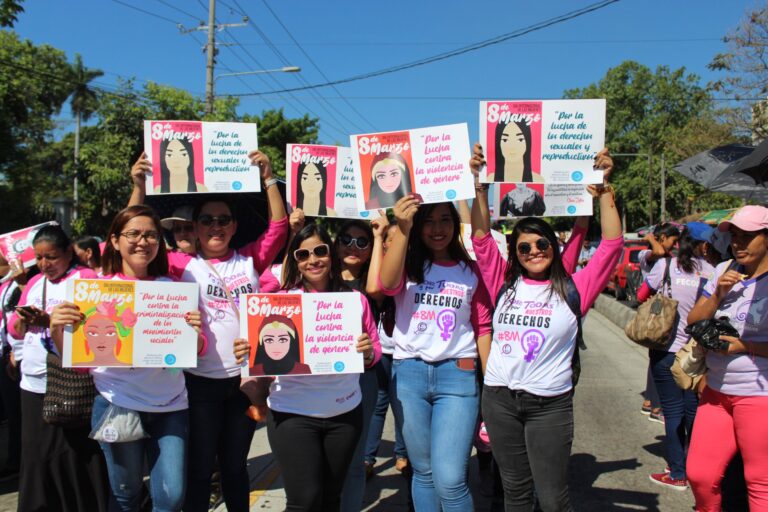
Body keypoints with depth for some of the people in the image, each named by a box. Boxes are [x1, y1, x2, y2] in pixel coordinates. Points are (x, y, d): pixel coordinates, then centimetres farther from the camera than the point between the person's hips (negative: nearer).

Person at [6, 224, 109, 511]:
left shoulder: (86, 278, -5)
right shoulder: (35, 283, 16)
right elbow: (14, 329, 16)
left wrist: (51, 321, -26)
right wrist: (23, 321, -6)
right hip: (33, 382, 6)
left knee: (75, 456, 0)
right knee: (37, 455, 13)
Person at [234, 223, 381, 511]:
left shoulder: (355, 300, 3)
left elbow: (375, 348, 9)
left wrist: (368, 353, -13)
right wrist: (248, 354, -25)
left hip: (345, 413, 3)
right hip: (292, 414, -3)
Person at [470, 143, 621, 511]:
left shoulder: (573, 290, -2)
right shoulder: (504, 285, 4)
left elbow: (612, 245, -7)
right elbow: (482, 240, 1)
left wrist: (604, 191, -11)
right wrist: (480, 188, -7)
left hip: (550, 404, -2)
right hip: (499, 398, 3)